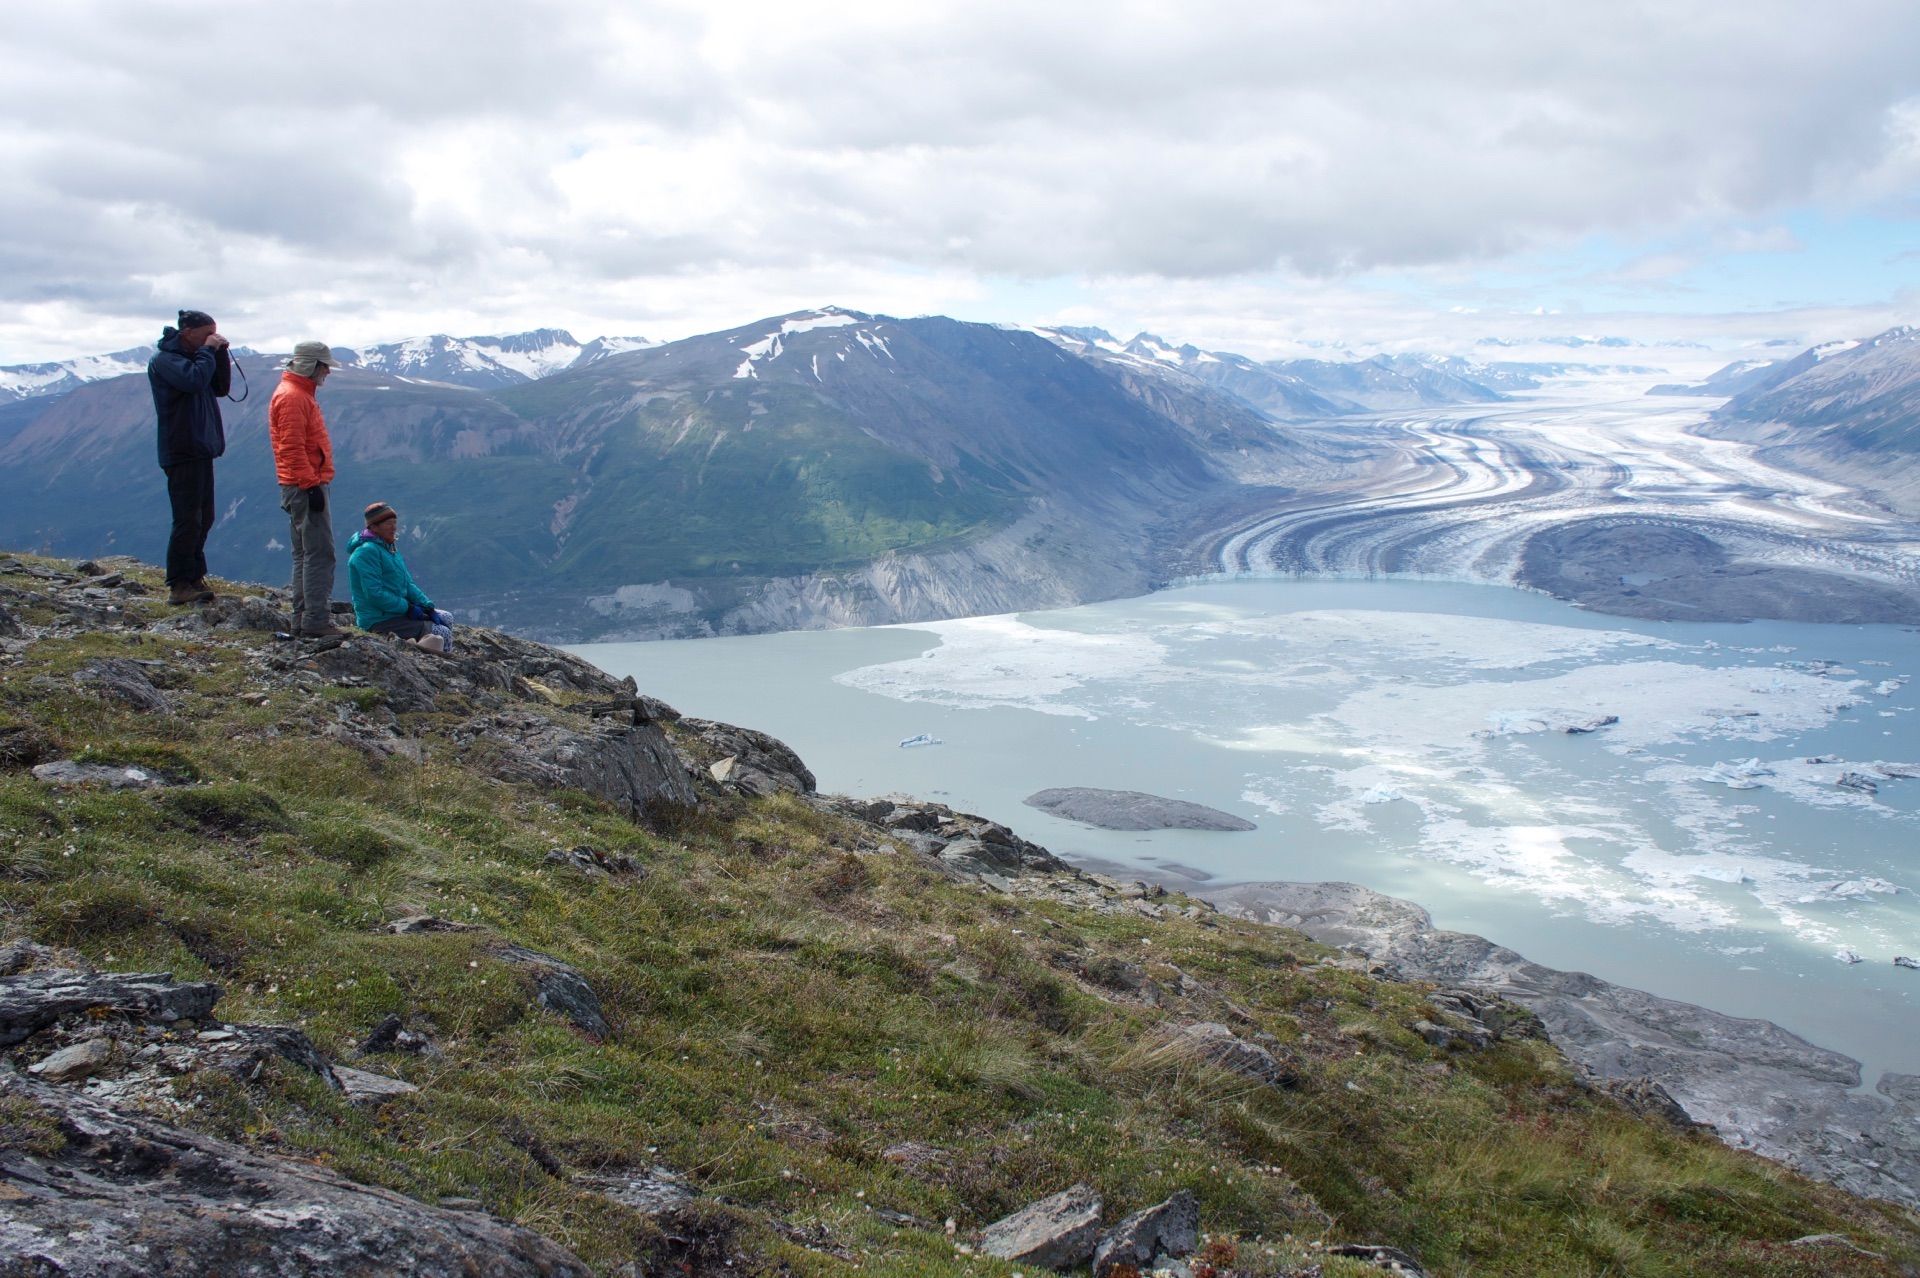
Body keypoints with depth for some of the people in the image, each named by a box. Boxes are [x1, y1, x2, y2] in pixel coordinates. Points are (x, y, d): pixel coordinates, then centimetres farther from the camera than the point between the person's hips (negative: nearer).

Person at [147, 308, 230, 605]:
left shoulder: (195, 357, 17)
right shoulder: (164, 360, -10)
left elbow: (221, 388, 14)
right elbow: (194, 380, -28)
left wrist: (221, 353, 3)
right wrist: (208, 351, -15)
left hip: (201, 450, 10)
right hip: (182, 450, -9)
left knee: (203, 518, 13)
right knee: (188, 519, -10)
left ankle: (194, 577, 22)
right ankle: (179, 586, -7)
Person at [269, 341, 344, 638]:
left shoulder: (301, 393, 19)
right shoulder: (292, 397, -14)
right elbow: (292, 448, -21)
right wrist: (311, 484, -23)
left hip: (302, 487, 11)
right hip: (305, 487, -11)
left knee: (306, 554, 13)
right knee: (320, 553, -11)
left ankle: (303, 620, 18)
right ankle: (316, 622, -12)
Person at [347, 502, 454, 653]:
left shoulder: (391, 549, 15)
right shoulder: (367, 551, -16)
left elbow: (408, 584, 13)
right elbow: (374, 593, -23)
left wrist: (428, 607, -1)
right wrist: (408, 608, -19)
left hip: (398, 611, 10)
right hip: (378, 621, -10)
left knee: (447, 618, 11)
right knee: (443, 634, -17)